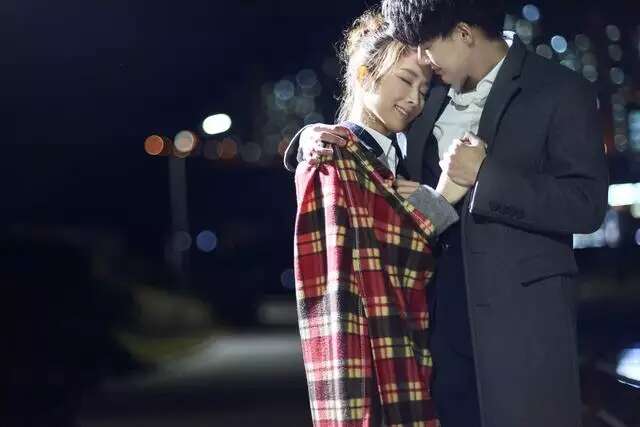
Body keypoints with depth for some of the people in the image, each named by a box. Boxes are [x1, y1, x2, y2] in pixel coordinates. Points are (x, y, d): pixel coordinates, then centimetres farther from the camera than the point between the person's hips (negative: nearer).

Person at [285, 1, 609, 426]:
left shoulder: (561, 92, -5)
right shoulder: (431, 94, 11)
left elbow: (587, 204, -12)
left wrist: (486, 176, -20)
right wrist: (314, 136, 3)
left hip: (521, 314, -5)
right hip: (440, 313, 5)